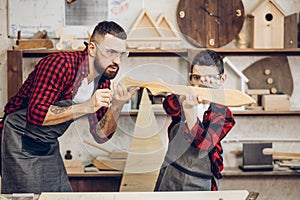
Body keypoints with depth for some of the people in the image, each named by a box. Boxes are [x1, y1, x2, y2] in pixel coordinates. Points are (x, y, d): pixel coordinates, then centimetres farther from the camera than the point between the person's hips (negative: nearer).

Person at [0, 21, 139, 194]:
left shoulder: (104, 82, 2)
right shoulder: (61, 64, -22)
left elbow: (100, 136, 2)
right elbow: (36, 114, -31)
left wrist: (116, 107, -16)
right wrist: (87, 107, -33)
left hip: (50, 147, 8)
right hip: (20, 143, -8)